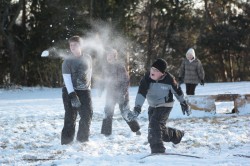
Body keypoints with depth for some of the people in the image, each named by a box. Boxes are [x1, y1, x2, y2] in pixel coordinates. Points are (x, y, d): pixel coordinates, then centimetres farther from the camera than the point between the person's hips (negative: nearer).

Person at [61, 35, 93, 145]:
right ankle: (66, 140, -5)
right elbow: (66, 78, -13)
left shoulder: (88, 58, 4)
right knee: (70, 117, -8)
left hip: (85, 91, 3)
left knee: (87, 115, 0)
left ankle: (83, 139, 15)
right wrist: (72, 95, -23)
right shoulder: (67, 61, -7)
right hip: (70, 92, -3)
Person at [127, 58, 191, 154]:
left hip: (165, 106, -5)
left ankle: (157, 149, -18)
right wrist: (137, 108, -41)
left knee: (154, 125, -24)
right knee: (160, 129, 15)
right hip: (152, 106, 5)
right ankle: (177, 135, 42)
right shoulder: (147, 78, -19)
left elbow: (177, 91, -3)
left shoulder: (169, 79, -22)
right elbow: (141, 93, -28)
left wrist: (183, 103, 10)